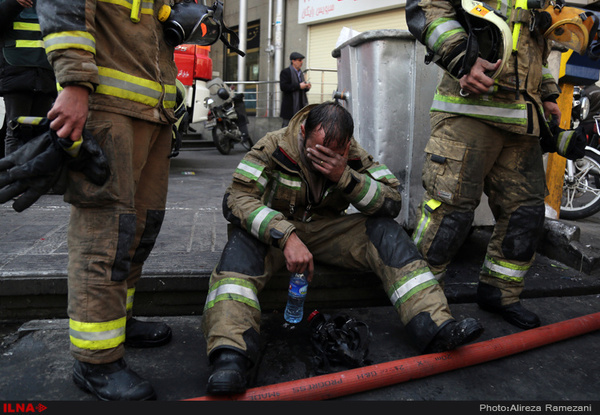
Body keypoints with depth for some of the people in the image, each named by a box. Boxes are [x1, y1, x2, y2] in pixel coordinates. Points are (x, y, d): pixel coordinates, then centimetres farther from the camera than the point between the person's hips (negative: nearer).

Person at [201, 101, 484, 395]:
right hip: (274, 232, -2)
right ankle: (230, 355, -47)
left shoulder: (353, 154, -7)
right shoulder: (274, 147, -17)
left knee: (386, 231, -20)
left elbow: (391, 203, -13)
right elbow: (236, 199, -26)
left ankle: (434, 327, -27)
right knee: (242, 242, -36)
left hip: (328, 232, 3)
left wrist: (345, 177, -29)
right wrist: (286, 237, -39)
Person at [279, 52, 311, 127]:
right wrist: (298, 86, -19)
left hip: (300, 105, 7)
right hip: (290, 106, -7)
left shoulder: (300, 72, 19)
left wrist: (306, 87, 1)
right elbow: (283, 87, -18)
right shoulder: (286, 72, -5)